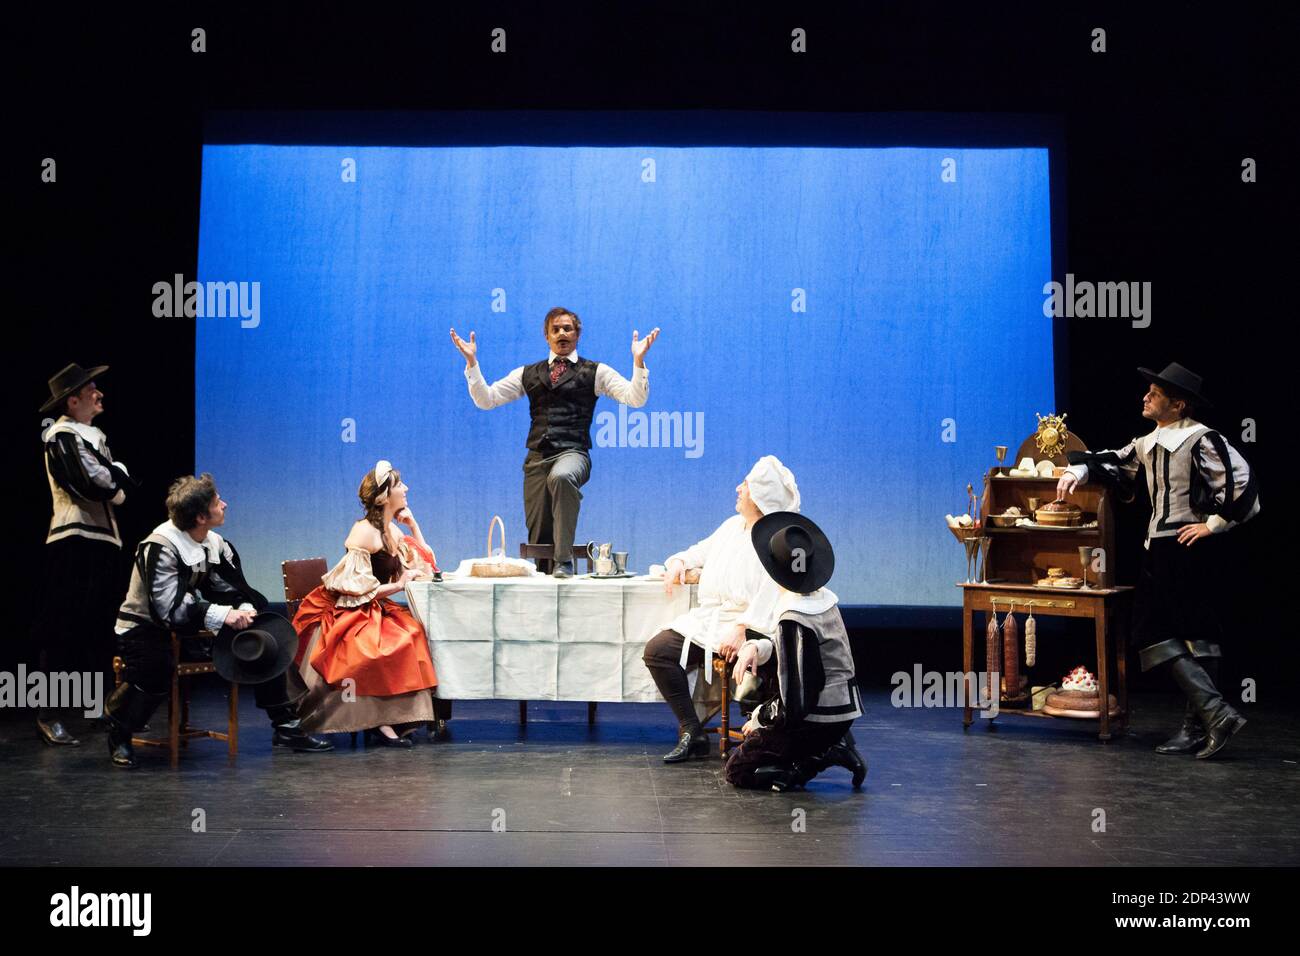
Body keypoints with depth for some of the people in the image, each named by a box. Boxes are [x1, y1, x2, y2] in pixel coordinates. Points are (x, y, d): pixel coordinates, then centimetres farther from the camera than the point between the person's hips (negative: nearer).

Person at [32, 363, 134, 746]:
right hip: (75, 541, -9)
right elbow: (92, 484, -20)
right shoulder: (62, 436, -10)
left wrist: (111, 478, -6)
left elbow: (118, 489, 15)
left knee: (100, 629, 13)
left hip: (102, 539, 9)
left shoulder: (93, 435, 18)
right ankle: (48, 715, -4)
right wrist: (117, 474, -1)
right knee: (63, 630, -8)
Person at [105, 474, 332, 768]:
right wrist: (222, 615, -37)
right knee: (156, 672, -38)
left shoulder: (216, 545, 1)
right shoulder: (160, 548, -24)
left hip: (192, 628, 7)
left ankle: (285, 727, 4)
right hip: (145, 630, -7)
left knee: (265, 641, -4)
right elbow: (168, 607, -32)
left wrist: (245, 611, -22)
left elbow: (233, 590, 1)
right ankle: (119, 734, -9)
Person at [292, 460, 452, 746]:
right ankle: (380, 723, -28)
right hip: (349, 615, -8)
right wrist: (399, 585, -14)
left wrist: (412, 524, 11)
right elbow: (356, 588, -19)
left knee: (422, 634, -16)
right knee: (399, 641, -33)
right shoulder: (364, 532, -13)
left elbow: (425, 565, 19)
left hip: (376, 612, 8)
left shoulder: (391, 530, 12)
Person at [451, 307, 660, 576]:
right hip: (537, 456, 4)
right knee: (538, 539, 0)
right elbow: (485, 400, 16)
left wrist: (638, 360, -15)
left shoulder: (595, 372, 10)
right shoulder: (528, 373, 20)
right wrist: (472, 362, 5)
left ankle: (564, 562, -38)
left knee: (561, 477, -40)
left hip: (572, 453, -4)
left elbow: (635, 399, -1)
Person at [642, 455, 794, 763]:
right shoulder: (732, 526, 18)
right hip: (708, 620, 8)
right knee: (656, 650, -9)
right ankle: (692, 732, -5)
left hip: (752, 627, -8)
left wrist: (741, 628, -30)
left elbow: (772, 595, -20)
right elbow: (702, 551, 35)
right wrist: (679, 562, 13)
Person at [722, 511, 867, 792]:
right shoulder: (824, 599, 1)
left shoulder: (794, 621, -24)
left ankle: (826, 756, -7)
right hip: (844, 710, 8)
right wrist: (755, 647, -6)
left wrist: (758, 720, -6)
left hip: (817, 720, -8)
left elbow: (793, 702, -23)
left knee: (736, 770, 5)